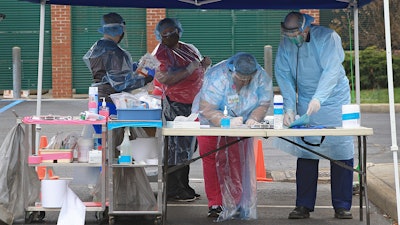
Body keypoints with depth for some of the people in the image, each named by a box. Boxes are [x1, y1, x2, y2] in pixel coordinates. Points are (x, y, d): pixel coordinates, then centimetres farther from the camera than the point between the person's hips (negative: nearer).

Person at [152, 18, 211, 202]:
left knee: (189, 146, 11)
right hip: (175, 105, -8)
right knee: (178, 146, -8)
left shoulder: (190, 49, 16)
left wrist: (205, 65, 5)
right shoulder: (160, 54, -7)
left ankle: (183, 185, 20)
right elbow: (165, 80, -20)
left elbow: (199, 74, 27)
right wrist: (189, 69, -18)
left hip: (193, 104, 8)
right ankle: (173, 189, -3)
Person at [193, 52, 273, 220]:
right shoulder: (217, 77, -34)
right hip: (211, 122, -3)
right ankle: (215, 205, -5)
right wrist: (227, 122, -51)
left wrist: (254, 118, -41)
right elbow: (207, 109, -37)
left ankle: (234, 204, 4)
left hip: (240, 125, 3)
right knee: (212, 161, -8)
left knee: (238, 162, -1)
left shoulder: (262, 77, -22)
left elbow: (264, 104, -20)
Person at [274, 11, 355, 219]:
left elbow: (331, 71, -25)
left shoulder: (328, 38, -16)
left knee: (341, 155, -4)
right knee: (305, 155, -1)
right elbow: (284, 77, -3)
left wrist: (318, 98, -38)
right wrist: (289, 108, -15)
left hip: (335, 102, -3)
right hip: (305, 105, 3)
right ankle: (303, 206, 5)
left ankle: (342, 206, 5)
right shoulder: (285, 45, -2)